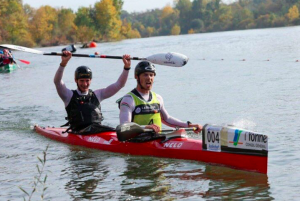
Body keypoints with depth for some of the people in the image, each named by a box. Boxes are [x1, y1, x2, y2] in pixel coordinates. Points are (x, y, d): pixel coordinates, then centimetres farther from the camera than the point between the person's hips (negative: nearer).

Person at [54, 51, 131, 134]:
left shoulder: (97, 94, 20)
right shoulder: (70, 95, 10)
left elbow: (119, 84, 17)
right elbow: (57, 81, -7)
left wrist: (126, 67, 4)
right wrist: (63, 63, -22)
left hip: (98, 129, 4)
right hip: (78, 132, -4)